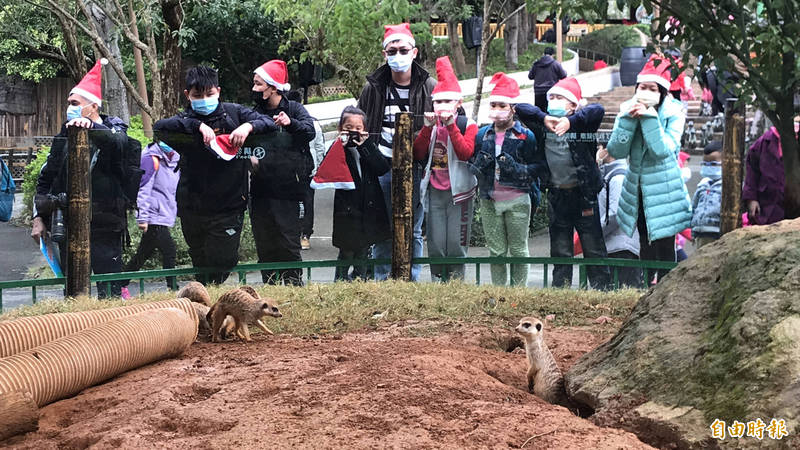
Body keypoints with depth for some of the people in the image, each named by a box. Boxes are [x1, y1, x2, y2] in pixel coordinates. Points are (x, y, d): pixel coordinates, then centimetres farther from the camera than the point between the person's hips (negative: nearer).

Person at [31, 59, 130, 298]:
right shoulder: (65, 135, 14)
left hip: (103, 225, -4)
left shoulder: (112, 130, 1)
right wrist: (38, 218, 12)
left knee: (110, 290, -6)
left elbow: (118, 142, -26)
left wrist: (91, 126, -43)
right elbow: (44, 180, 20)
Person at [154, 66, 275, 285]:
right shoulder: (186, 119, 0)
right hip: (193, 207, 1)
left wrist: (248, 126, -20)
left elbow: (270, 123, 0)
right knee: (200, 266, 13)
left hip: (228, 207, -1)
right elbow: (159, 127, -20)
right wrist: (198, 125, -28)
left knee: (222, 263, -3)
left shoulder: (234, 113, 2)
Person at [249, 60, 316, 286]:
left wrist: (290, 123, -38)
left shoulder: (294, 109, 1)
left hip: (289, 192, -4)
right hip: (261, 193, 4)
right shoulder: (254, 114, 13)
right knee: (265, 248, 6)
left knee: (288, 246, -5)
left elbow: (310, 131, -18)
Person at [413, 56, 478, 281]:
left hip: (458, 192, -3)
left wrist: (451, 126, -21)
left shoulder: (467, 125, -1)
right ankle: (437, 282, 14)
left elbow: (466, 153, -17)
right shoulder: (431, 125, 10)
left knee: (456, 245, -1)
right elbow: (418, 154, -1)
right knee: (435, 245, 4)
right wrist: (428, 128, -12)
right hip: (434, 192, 3)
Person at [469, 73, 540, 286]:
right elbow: (471, 166, 15)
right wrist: (479, 165, -7)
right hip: (489, 201, 4)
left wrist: (515, 168, -23)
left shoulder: (526, 135, -3)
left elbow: (536, 169, -7)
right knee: (496, 251, 8)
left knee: (518, 250, 5)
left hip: (517, 201, -3)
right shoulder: (482, 135, 9)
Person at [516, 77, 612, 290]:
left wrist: (570, 120, -35)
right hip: (556, 195, 3)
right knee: (560, 250, 11)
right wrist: (544, 118, -21)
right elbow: (520, 109, -5)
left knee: (593, 248, 3)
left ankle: (603, 290, 10)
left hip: (583, 193, -3)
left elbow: (598, 110, -22)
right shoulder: (542, 126, 4)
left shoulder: (582, 124, -5)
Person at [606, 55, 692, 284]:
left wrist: (649, 117, -26)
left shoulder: (672, 114, -9)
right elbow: (616, 150, -11)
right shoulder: (628, 111, 0)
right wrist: (628, 119, -20)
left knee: (664, 248, -2)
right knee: (645, 246, 15)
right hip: (638, 192, 4)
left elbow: (663, 149, -25)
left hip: (664, 191, -4)